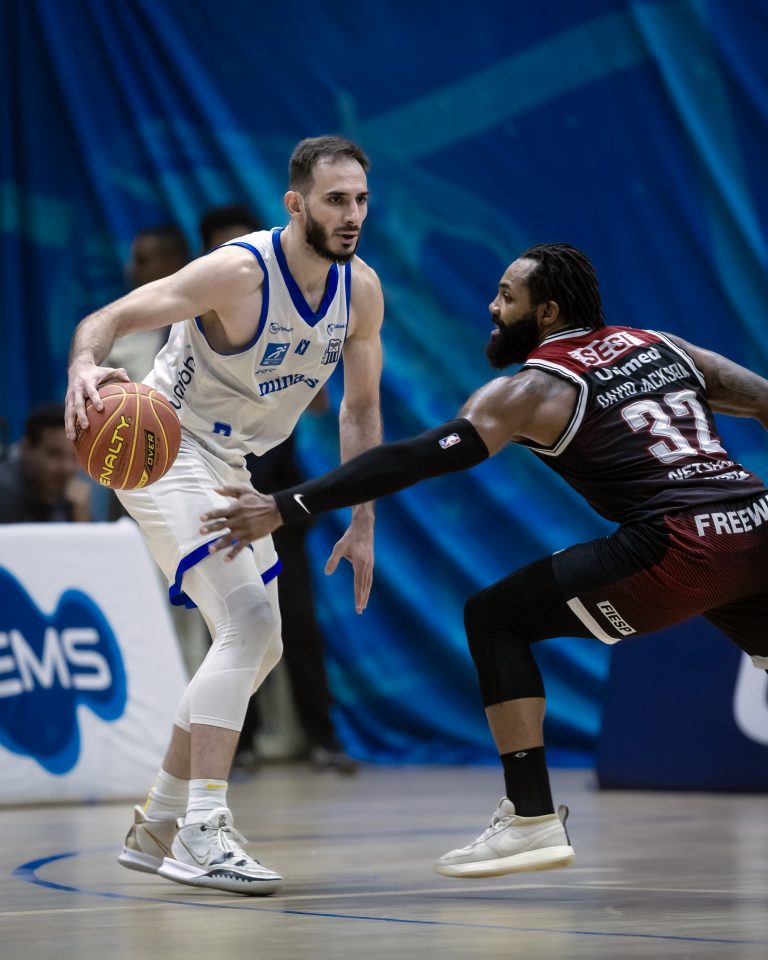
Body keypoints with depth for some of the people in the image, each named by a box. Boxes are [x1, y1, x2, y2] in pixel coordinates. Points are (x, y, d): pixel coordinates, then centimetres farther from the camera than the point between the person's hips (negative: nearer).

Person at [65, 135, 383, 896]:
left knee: (259, 648, 12)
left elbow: (361, 411, 7)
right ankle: (200, 834, -24)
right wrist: (85, 366, -53)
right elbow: (106, 319, -31)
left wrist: (362, 526, 4)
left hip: (226, 464, 9)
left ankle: (158, 824, 22)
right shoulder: (238, 272, -26)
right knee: (248, 624, -23)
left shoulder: (361, 290, -5)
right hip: (161, 450, -9)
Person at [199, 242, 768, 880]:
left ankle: (532, 820, -1)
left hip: (679, 547, -7)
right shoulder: (663, 346, 22)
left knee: (494, 618, 6)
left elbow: (414, 461, -4)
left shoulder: (530, 390, 4)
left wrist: (282, 510, -5)